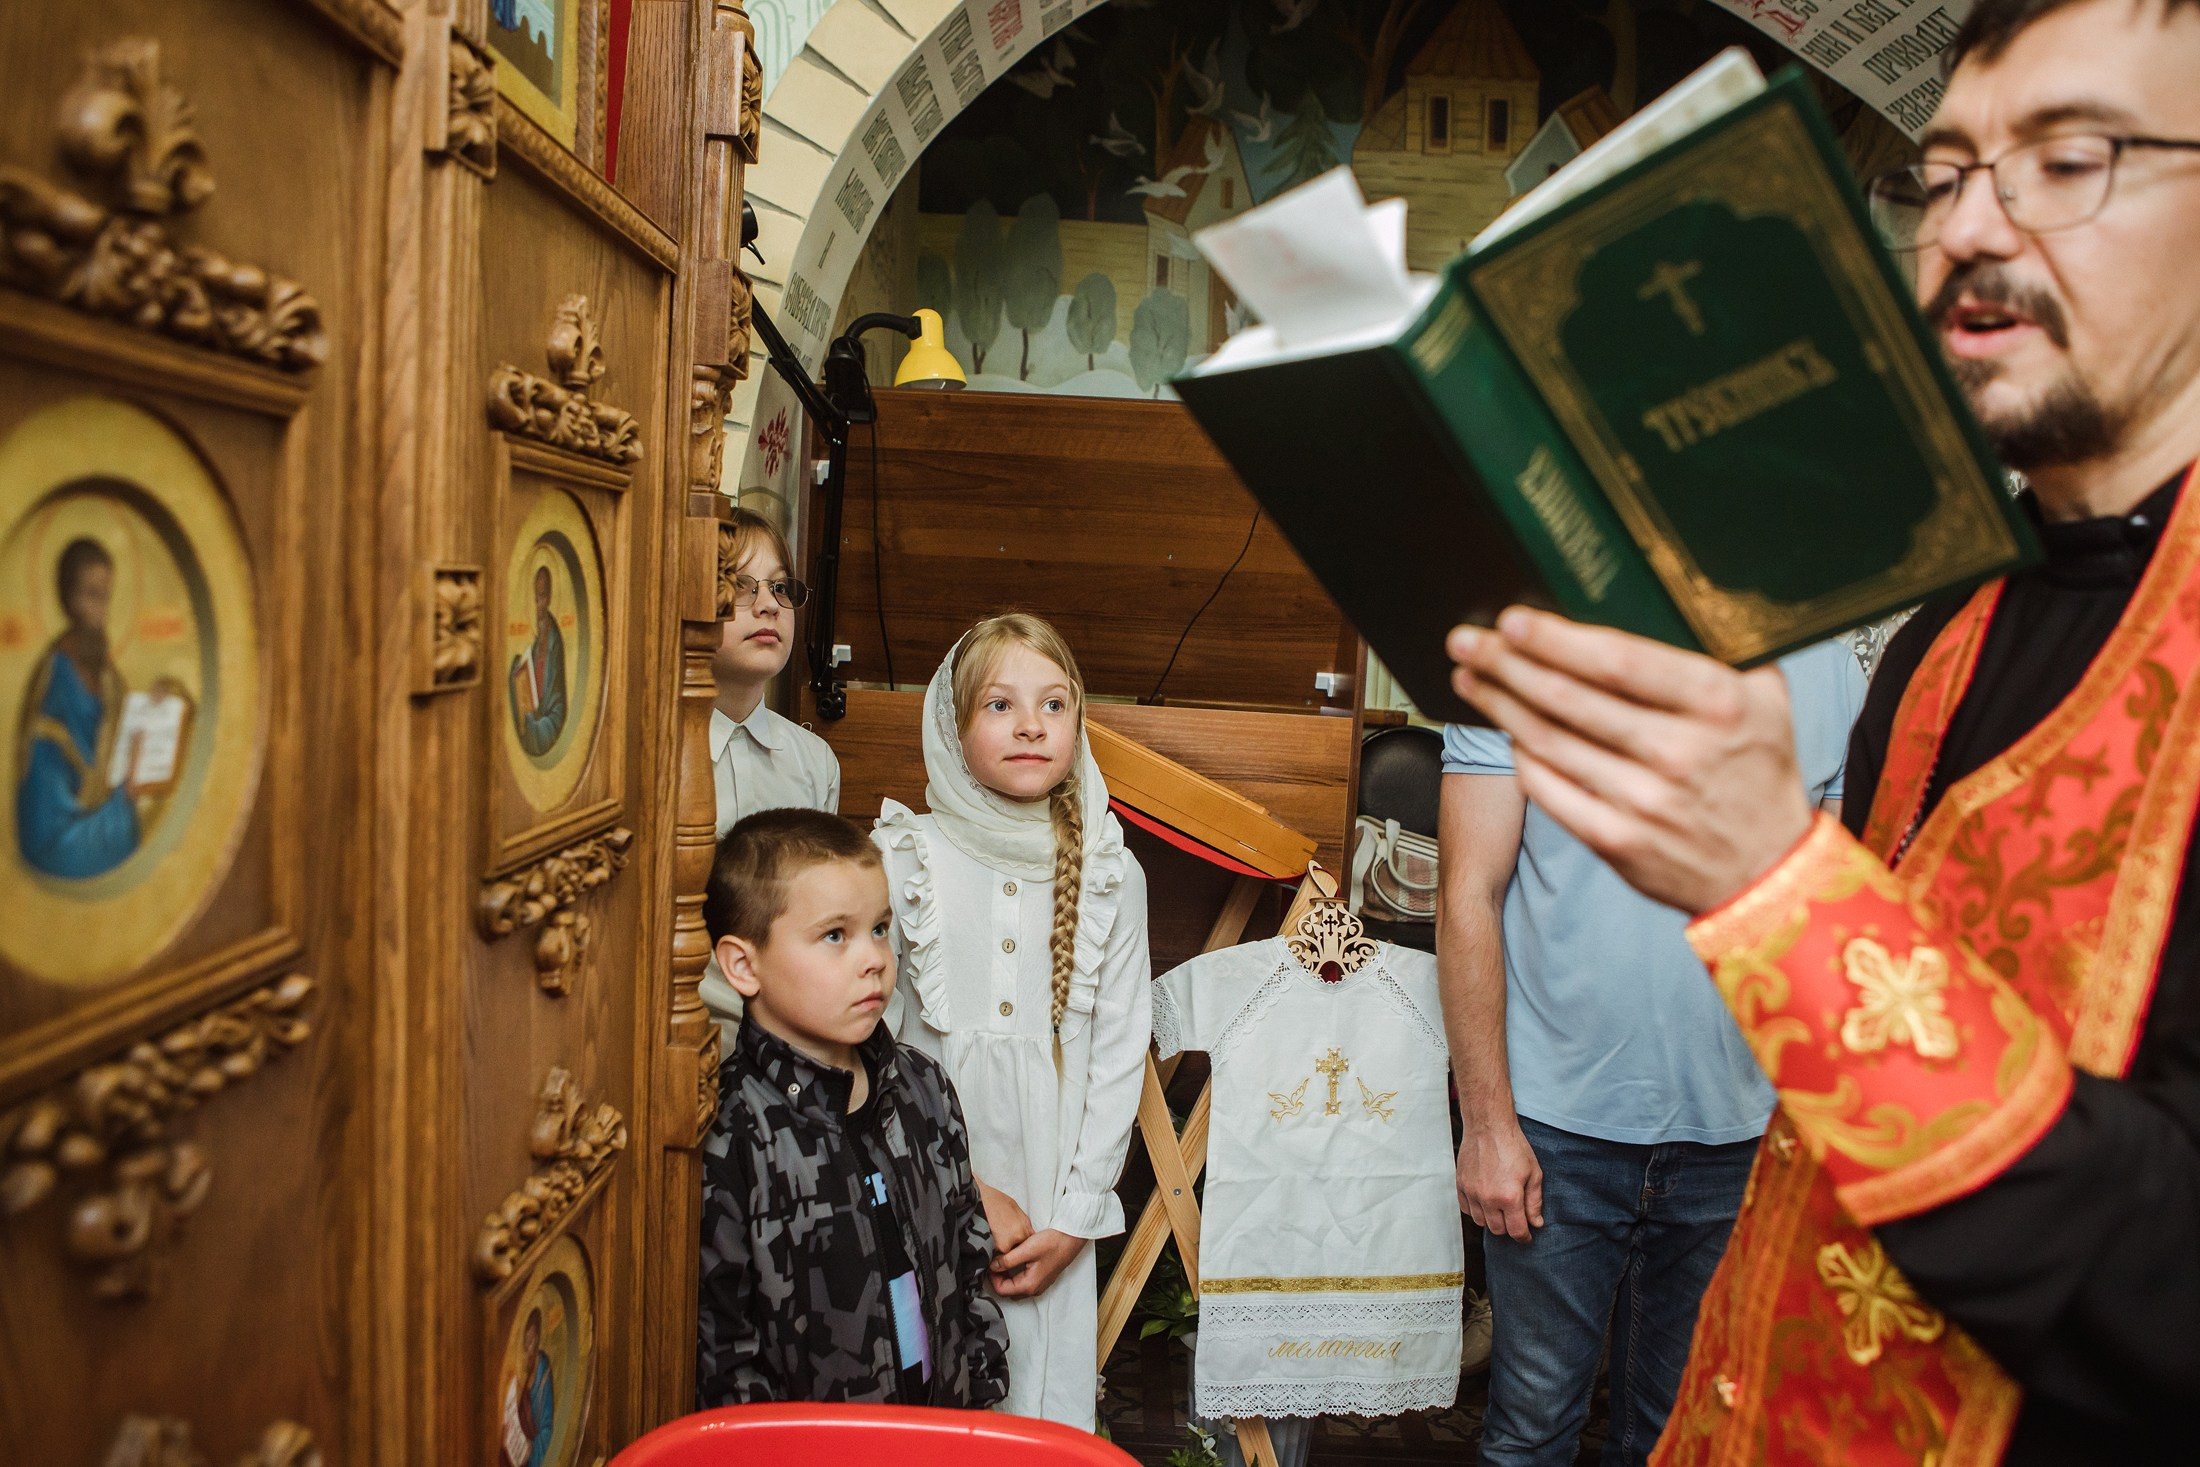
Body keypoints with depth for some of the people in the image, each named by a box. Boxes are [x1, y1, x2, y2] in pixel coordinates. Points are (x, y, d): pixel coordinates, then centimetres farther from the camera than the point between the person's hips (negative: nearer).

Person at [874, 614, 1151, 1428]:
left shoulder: (1112, 874, 0)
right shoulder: (903, 856, -4)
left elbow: (1120, 1054, 3)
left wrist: (1073, 1216, -2)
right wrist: (961, 1190, -7)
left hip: (1053, 1213, 1)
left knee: (1043, 1403, 8)